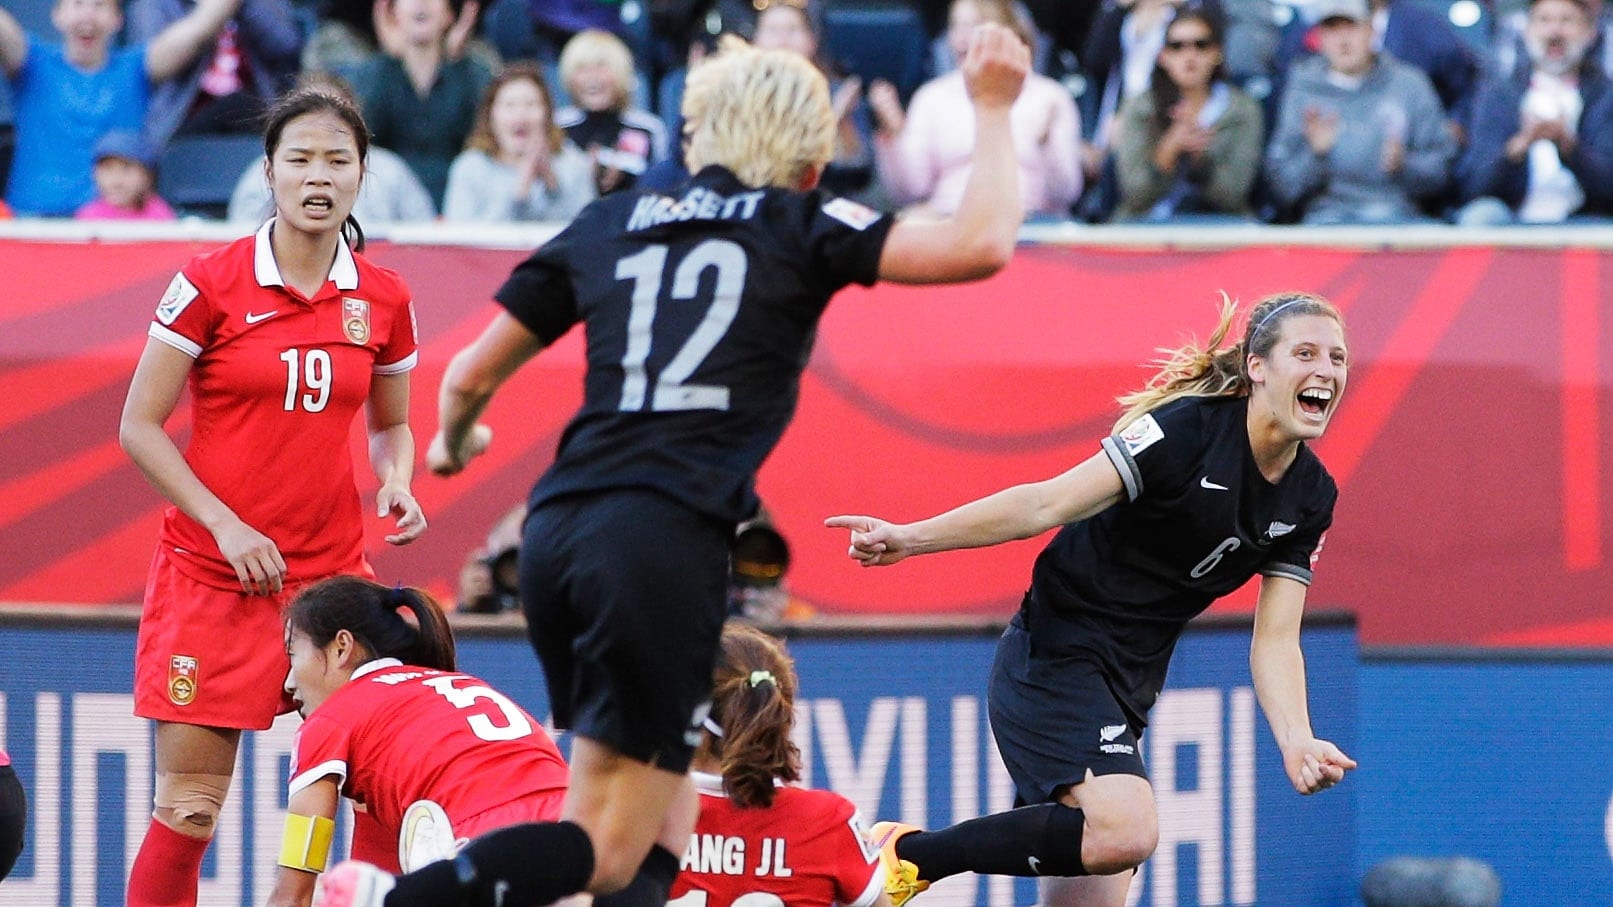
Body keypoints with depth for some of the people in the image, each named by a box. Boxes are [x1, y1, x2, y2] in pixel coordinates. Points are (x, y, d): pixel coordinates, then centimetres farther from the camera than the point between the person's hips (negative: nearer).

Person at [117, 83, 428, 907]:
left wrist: (396, 482, -4)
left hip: (333, 571, 3)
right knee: (189, 808, -4)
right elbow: (139, 426, -4)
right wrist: (226, 525, -13)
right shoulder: (209, 284, -6)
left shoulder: (383, 300, 4)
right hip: (211, 577, -3)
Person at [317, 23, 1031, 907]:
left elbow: (471, 377, 22)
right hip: (666, 538, -6)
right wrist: (992, 109, 15)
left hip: (556, 530, 6)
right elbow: (980, 245, 0)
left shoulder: (610, 223, 19)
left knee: (661, 810, 19)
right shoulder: (800, 228, 9)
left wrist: (452, 442, 45)